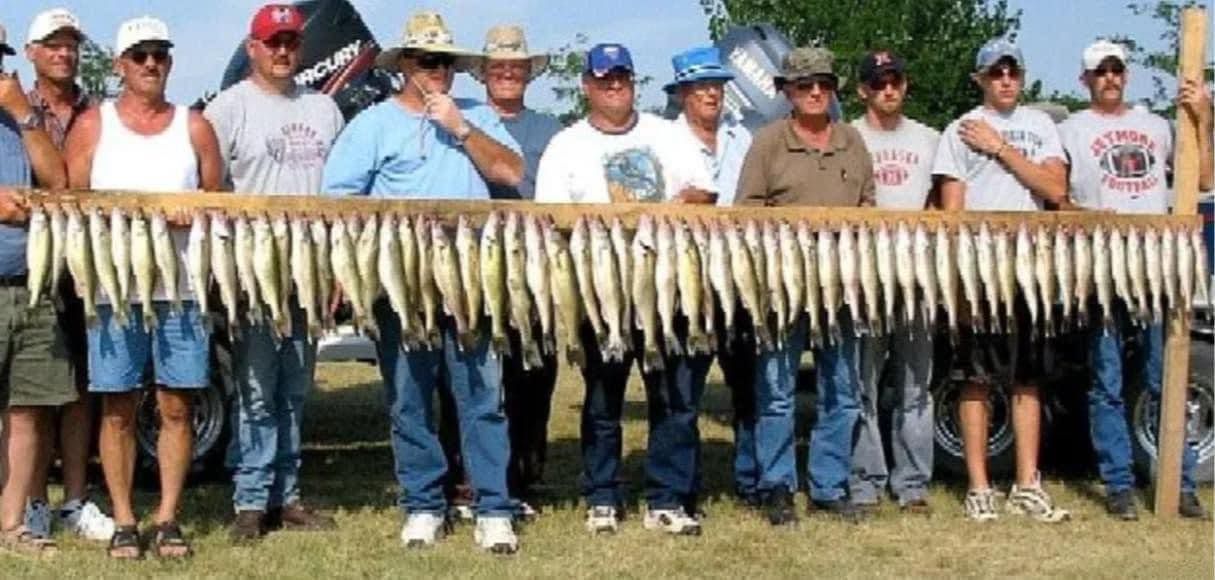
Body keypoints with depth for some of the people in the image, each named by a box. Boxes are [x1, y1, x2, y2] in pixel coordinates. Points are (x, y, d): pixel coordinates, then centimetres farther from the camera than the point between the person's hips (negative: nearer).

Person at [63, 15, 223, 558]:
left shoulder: (194, 126, 11)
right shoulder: (93, 124, 7)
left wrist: (192, 214, -9)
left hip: (181, 287, 1)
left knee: (176, 407, 2)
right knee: (118, 409, 2)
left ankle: (167, 519, 11)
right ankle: (123, 522, 10)